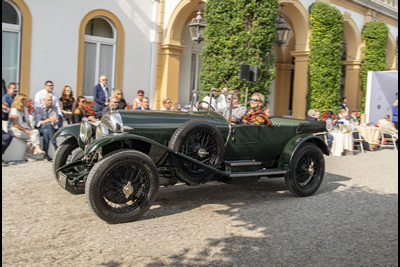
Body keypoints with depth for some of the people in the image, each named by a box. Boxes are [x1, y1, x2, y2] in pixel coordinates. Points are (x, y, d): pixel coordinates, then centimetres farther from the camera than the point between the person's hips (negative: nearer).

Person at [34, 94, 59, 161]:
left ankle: (46, 154, -35)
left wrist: (54, 121, -27)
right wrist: (48, 120, -31)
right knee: (49, 125, -36)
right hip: (40, 128, -5)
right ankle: (55, 147, -41)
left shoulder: (54, 108, 8)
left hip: (49, 128, 5)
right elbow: (38, 123, -15)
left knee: (46, 132, -32)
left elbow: (55, 123, -1)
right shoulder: (38, 108, -4)